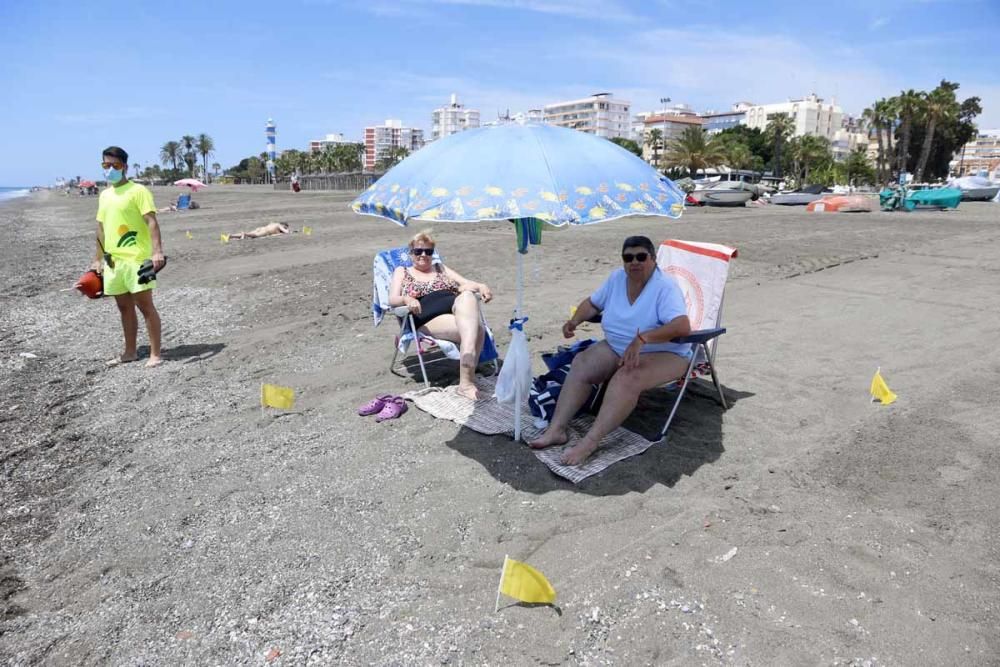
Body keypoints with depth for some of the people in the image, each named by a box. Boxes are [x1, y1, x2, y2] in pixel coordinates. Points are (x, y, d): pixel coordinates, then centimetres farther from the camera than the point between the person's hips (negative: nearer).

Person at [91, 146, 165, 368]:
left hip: (136, 259, -7)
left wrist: (157, 251, -28)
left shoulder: (138, 191, -6)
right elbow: (101, 228, 21)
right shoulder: (104, 195, 16)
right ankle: (130, 352, 23)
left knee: (145, 305, -5)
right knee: (124, 307, 13)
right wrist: (98, 259, 20)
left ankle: (155, 354, 0)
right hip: (113, 261, 7)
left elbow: (151, 222, -16)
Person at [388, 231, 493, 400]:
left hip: (458, 307, 3)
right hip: (428, 318, -3)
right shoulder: (402, 272, 24)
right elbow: (392, 299, 8)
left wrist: (481, 286, -4)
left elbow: (466, 283, 19)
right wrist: (407, 299, -16)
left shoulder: (441, 268, 32)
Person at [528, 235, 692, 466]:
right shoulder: (617, 278, 1)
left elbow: (682, 326, -32)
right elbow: (593, 302, 15)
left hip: (663, 354, -6)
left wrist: (642, 338, -43)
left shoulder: (665, 287, -19)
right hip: (616, 347, 6)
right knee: (580, 364, -17)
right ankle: (556, 429, -22)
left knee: (627, 377, -35)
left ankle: (591, 441, -38)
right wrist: (575, 320, -7)